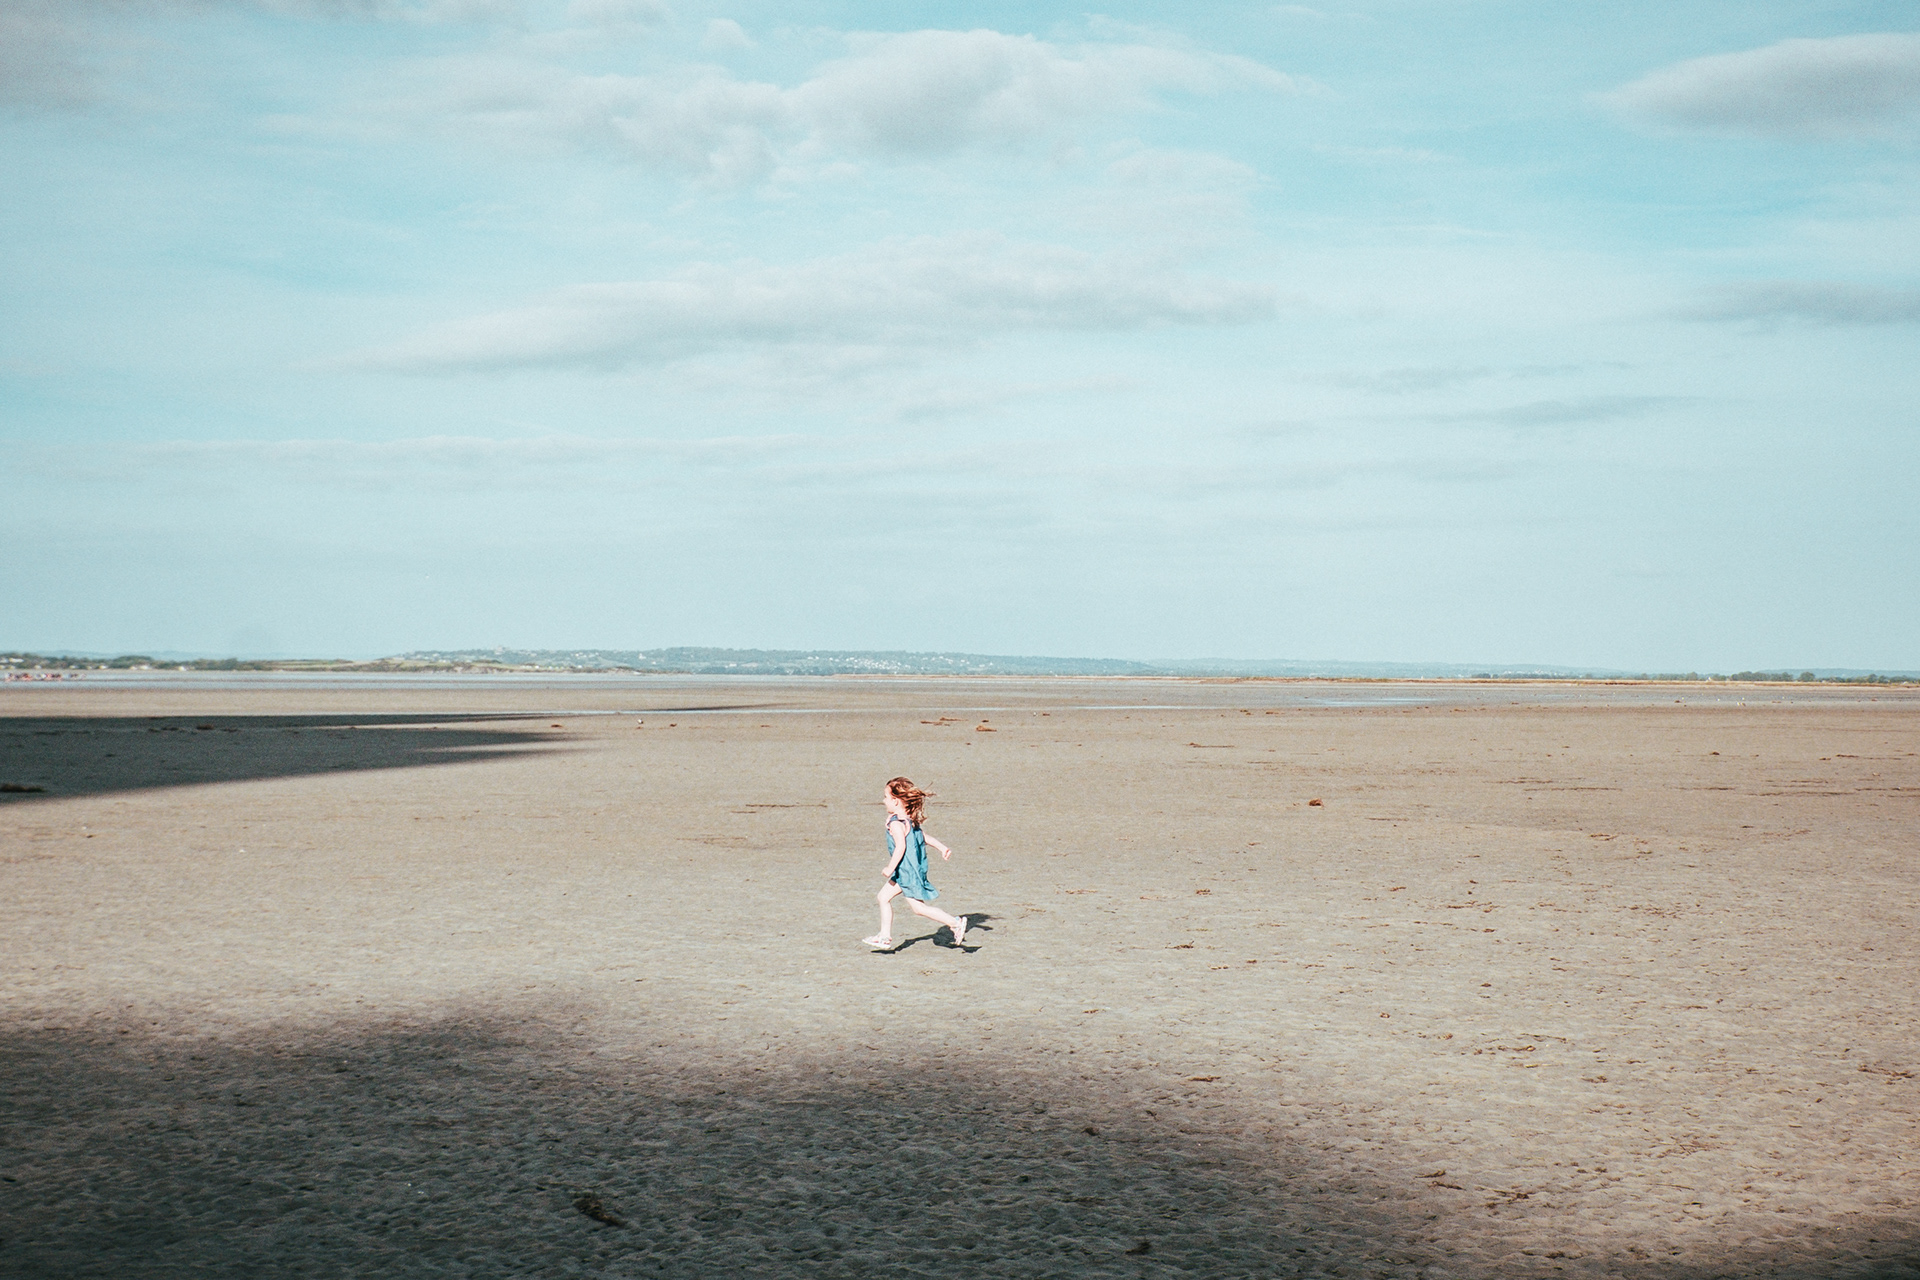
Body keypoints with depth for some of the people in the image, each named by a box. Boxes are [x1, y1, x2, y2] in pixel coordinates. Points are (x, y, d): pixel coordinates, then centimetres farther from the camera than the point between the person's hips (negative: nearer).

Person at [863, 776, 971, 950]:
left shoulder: (895, 823, -21)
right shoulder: (909, 820, 8)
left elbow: (901, 847, -27)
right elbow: (923, 836, 15)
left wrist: (890, 869, -23)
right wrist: (941, 847, 19)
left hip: (908, 871, -10)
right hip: (905, 872, 10)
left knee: (918, 907, -4)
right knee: (884, 896, 15)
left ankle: (955, 923, -2)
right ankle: (885, 937, 20)